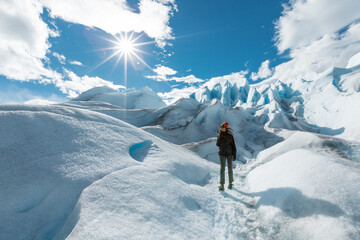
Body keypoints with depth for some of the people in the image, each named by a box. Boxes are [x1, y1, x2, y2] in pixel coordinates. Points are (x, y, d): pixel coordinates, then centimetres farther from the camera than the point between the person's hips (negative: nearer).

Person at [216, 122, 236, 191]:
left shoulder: (230, 135, -3)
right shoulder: (220, 135, 3)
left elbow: (233, 145, 1)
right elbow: (217, 144, -5)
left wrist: (234, 154, -3)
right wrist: (220, 137, -17)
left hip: (230, 153, -1)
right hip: (222, 154, 1)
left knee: (230, 168, 9)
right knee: (222, 169, -5)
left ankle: (230, 183, 26)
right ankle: (222, 185, -2)